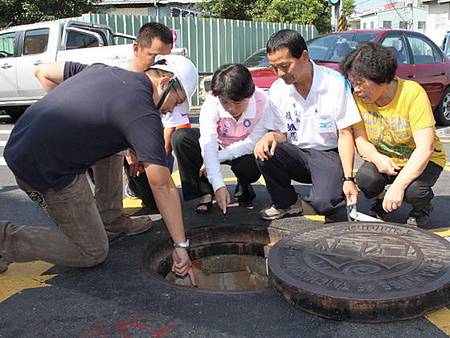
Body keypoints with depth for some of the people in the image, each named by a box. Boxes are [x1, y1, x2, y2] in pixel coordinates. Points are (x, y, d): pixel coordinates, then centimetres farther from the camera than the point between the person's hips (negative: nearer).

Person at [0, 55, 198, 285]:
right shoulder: (144, 114, -15)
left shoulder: (102, 69, 9)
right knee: (92, 253, 4)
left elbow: (43, 72, 19)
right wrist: (181, 246, -11)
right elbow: (162, 186, -16)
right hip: (47, 170, -9)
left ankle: (109, 218, 26)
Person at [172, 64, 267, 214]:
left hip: (245, 151, -1)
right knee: (180, 138, -24)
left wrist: (219, 156, -28)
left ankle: (244, 186, 4)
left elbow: (253, 143, -26)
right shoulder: (211, 103, -26)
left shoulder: (262, 101, -29)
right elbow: (208, 144, -35)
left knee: (252, 167, -36)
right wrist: (219, 186, -43)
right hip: (218, 145, 2)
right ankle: (205, 192, -12)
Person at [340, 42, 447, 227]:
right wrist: (377, 158, -27)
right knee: (365, 179, -27)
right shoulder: (359, 97, -11)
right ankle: (381, 202, 9)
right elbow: (361, 140, -4)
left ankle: (422, 208, 6)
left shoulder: (412, 93, -25)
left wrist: (398, 186, -37)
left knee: (413, 190, -32)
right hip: (383, 159, 3)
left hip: (422, 160, -3)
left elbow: (424, 148, -29)